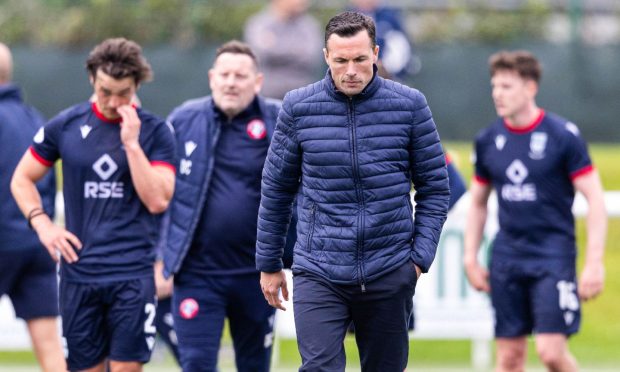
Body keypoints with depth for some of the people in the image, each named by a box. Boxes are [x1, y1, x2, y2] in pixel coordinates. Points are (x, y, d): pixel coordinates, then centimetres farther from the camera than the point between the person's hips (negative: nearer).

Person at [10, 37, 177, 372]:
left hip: (133, 272, -2)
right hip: (79, 270, 2)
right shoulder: (66, 125, 5)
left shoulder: (154, 131, 0)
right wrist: (43, 226, 0)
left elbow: (158, 200, -10)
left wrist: (132, 143, -15)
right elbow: (22, 180, 14)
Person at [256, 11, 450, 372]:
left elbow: (435, 187, 5)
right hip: (319, 274, -1)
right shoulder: (298, 107, 0)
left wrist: (420, 256, -3)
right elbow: (276, 190, 9)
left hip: (390, 274, 1)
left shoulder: (409, 105, -1)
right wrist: (269, 264, 12)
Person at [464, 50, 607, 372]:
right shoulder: (488, 140, 6)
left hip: (554, 253, -4)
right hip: (506, 257, 4)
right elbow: (477, 203, 18)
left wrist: (594, 264, -13)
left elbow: (595, 201, -7)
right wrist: (470, 260, 12)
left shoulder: (563, 136, -8)